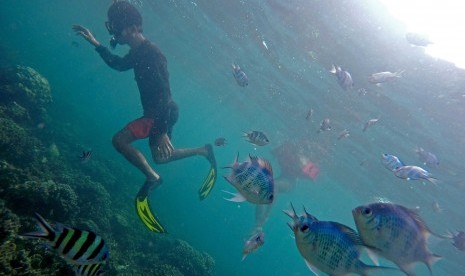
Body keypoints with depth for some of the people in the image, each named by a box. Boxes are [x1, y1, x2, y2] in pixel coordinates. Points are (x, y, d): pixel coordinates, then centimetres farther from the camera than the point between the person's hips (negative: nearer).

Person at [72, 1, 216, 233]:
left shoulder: (151, 54, -20)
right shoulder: (139, 52, 9)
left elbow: (163, 92, -28)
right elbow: (118, 64, 30)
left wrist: (162, 132, -33)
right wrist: (96, 44, 25)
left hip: (162, 115, -10)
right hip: (155, 114, 10)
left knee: (119, 140, -18)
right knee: (160, 157, 20)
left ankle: (151, 178, -6)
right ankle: (204, 151, 27)